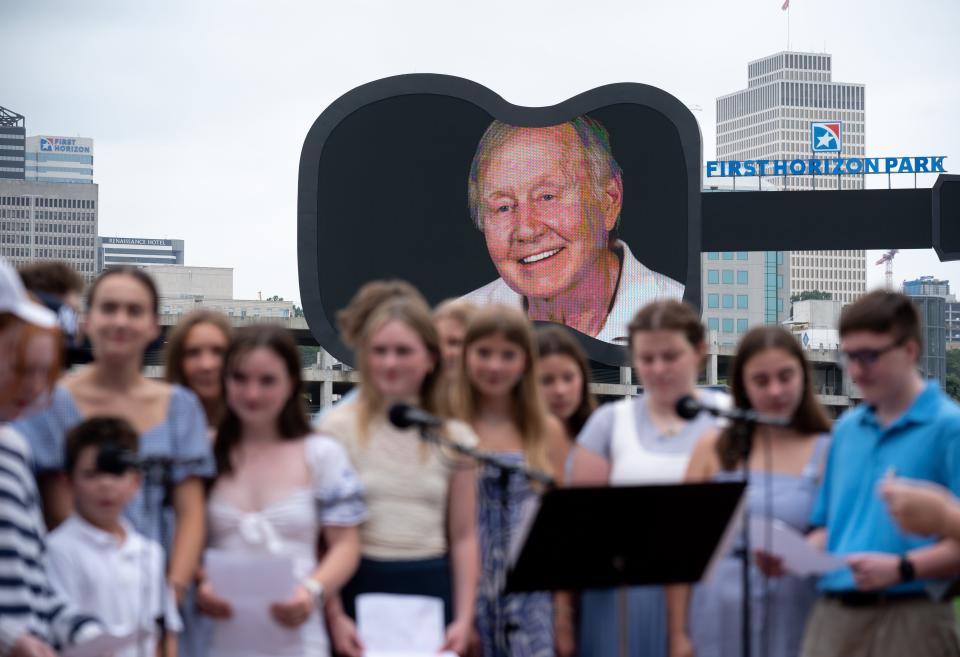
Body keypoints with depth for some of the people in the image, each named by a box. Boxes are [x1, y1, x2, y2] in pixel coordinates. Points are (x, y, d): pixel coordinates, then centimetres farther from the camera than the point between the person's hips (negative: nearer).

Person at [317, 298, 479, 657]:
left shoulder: (454, 437, 7)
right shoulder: (339, 427, 0)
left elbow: (464, 536, 7)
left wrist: (464, 618, -1)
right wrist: (334, 615, -9)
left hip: (431, 589, 2)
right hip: (361, 586, -2)